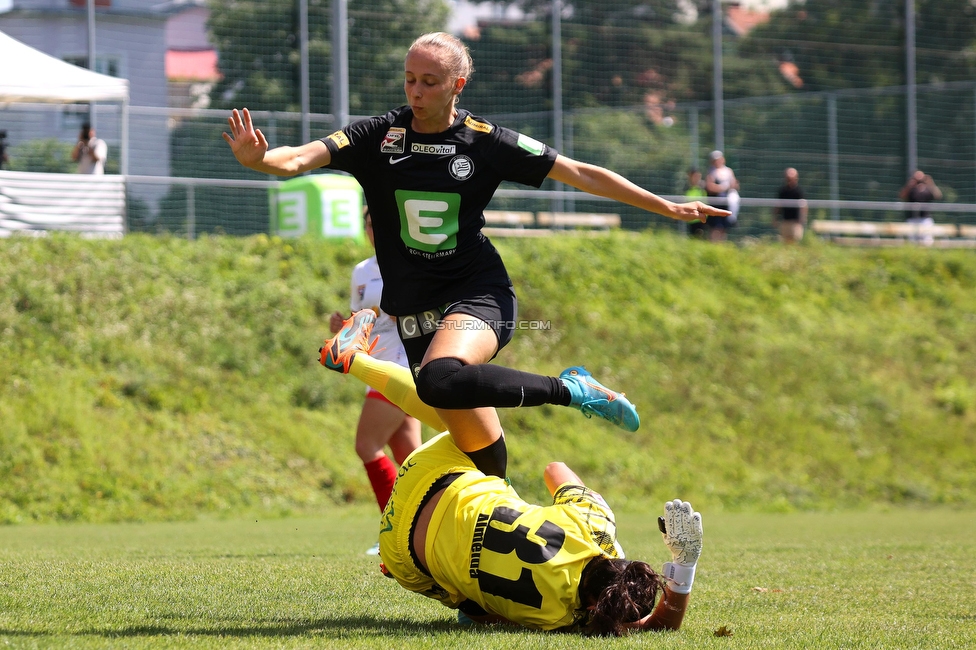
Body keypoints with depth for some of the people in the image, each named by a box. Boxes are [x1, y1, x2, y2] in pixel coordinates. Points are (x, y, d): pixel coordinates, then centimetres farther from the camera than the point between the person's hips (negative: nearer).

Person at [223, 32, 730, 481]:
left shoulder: (486, 142, -2)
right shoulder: (378, 137, 0)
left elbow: (580, 174, 3)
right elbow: (302, 158, -13)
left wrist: (667, 207, 1)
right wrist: (256, 159, -36)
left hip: (478, 295, -3)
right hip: (415, 312, 3)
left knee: (441, 380, -36)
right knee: (483, 459, 1)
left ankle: (568, 389, -18)